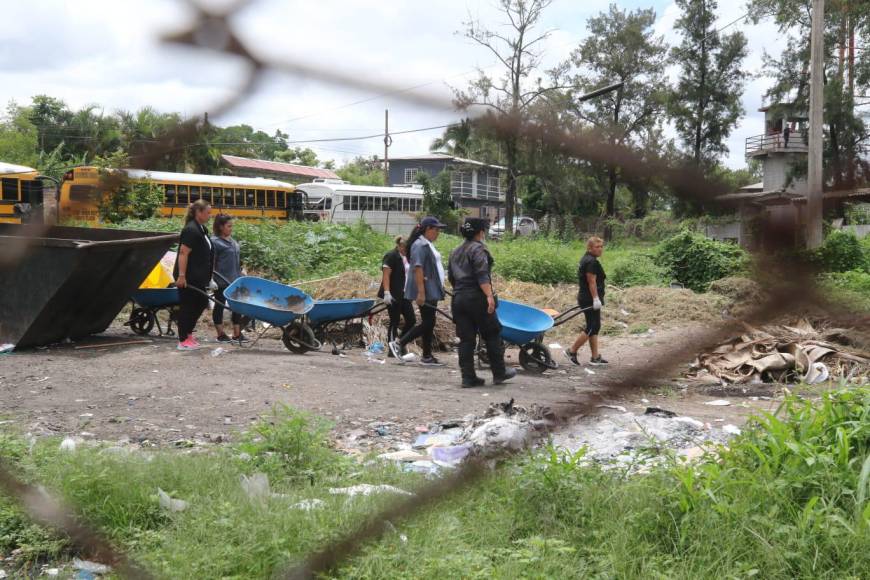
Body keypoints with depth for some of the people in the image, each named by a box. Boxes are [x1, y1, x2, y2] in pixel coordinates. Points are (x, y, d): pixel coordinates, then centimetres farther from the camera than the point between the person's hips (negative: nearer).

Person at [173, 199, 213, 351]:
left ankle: (188, 333, 27)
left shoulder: (201, 229, 13)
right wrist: (181, 276, -26)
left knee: (201, 303, 15)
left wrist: (208, 276, 23)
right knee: (187, 306, -2)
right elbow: (183, 253, -23)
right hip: (188, 278, -10)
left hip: (198, 277, 10)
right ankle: (183, 341, 6)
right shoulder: (191, 230, -18)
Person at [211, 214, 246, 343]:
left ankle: (237, 334, 13)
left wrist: (240, 274, 20)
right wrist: (211, 279, -17)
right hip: (221, 281, -8)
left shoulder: (233, 242, 14)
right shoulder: (215, 242, -10)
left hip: (235, 280, 8)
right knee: (220, 306, 4)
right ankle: (221, 334, 11)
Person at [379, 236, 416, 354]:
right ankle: (392, 349, 4)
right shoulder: (391, 256, -12)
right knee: (394, 322, -4)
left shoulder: (406, 257, 14)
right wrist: (387, 293, -25)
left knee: (411, 319, 3)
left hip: (404, 294, 8)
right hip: (393, 295, -8)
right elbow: (386, 276, -17)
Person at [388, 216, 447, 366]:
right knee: (427, 323, -9)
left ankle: (427, 356, 13)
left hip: (431, 291, 10)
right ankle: (399, 343, -4)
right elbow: (418, 268, -22)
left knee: (429, 323, 10)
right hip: (425, 291, -10)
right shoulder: (420, 245, -14)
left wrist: (438, 290, 24)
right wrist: (421, 292, -27)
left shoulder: (427, 244, 18)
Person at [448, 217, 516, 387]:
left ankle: (468, 377, 4)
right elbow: (482, 275, -19)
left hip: (458, 299, 7)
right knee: (492, 335, 6)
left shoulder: (455, 252, 17)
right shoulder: (478, 249, -8)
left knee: (466, 339, 6)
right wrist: (489, 295, -23)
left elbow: (451, 277, 22)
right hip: (477, 298, -7)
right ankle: (499, 373, 12)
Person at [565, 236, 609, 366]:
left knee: (594, 327, 12)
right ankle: (572, 352, 0)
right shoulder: (591, 262, -17)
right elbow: (592, 282, -21)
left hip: (585, 298, 11)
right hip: (590, 300, -11)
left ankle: (595, 357, 14)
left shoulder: (586, 259, 15)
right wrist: (596, 299, -22)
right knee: (592, 328, -5)